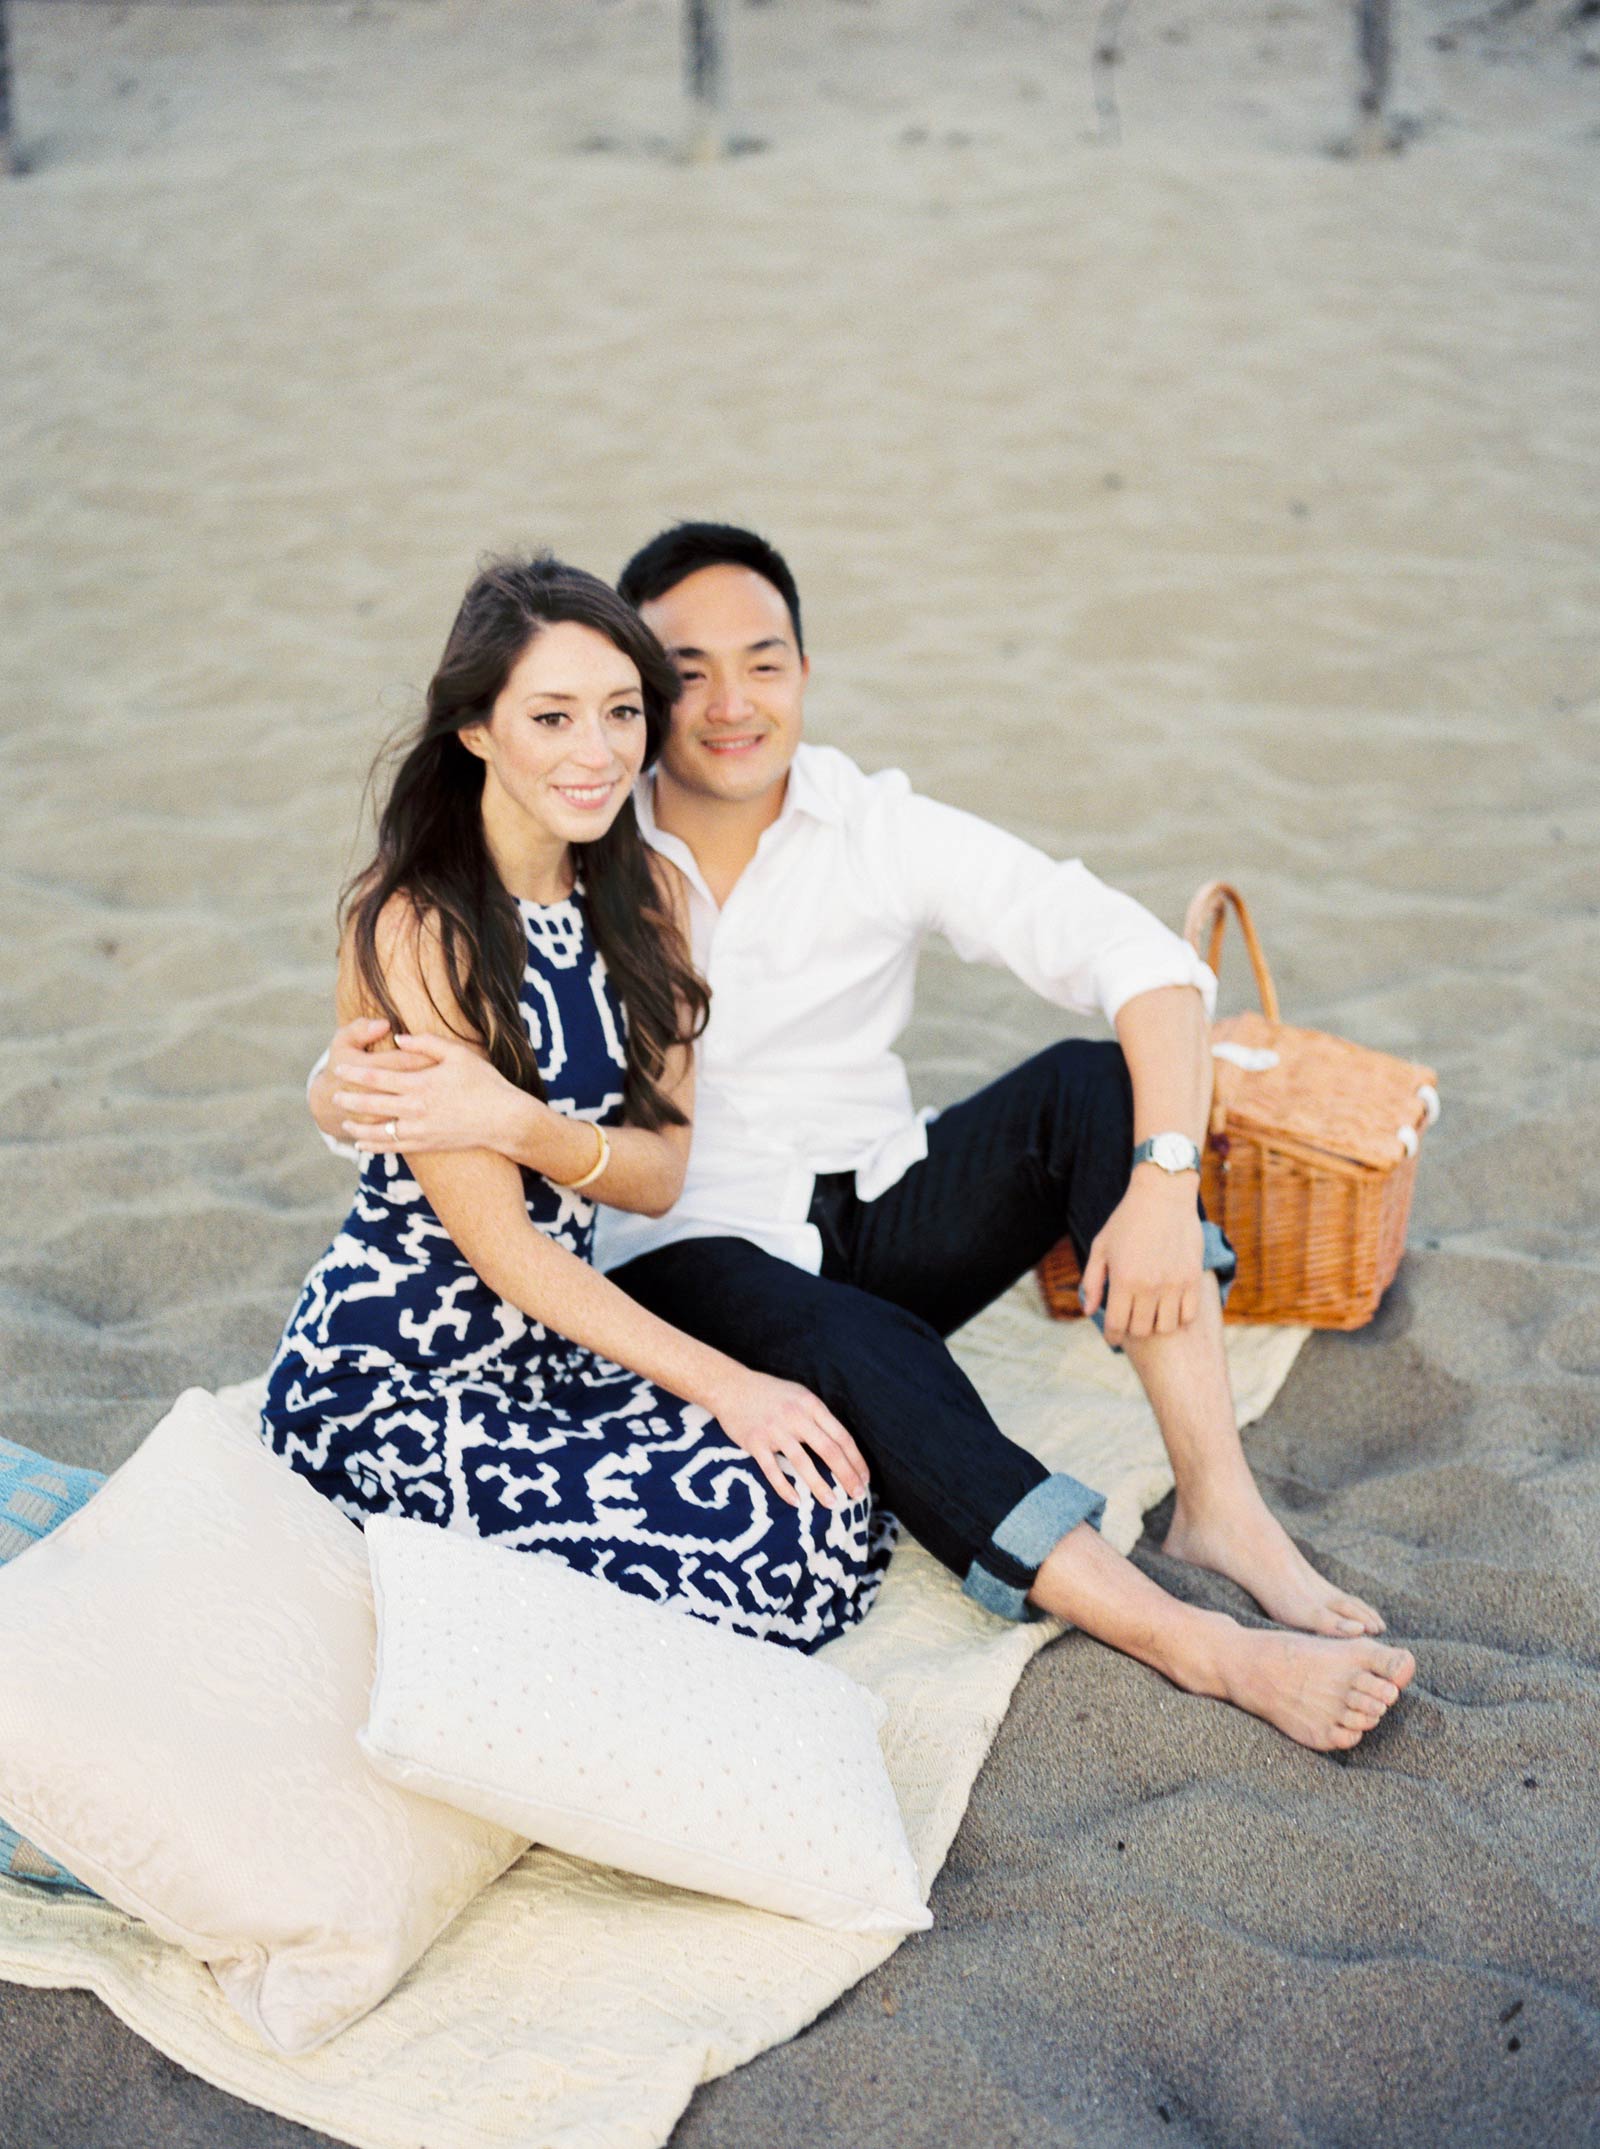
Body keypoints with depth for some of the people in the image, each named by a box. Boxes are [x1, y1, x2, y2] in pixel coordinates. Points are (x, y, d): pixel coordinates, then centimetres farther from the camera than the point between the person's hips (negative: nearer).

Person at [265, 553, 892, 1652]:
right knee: (778, 1545, -19)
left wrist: (526, 1126, -23)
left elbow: (661, 1171, -1)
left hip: (556, 1345, 7)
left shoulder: (649, 892, 4)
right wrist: (720, 1381, -18)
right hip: (387, 1379, -7)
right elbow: (498, 1240, -17)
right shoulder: (413, 928, -18)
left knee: (841, 1511, -12)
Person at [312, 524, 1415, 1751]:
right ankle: (1201, 1648, -35)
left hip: (884, 1215, 3)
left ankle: (1220, 1503, -25)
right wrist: (346, 1093, -45)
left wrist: (1166, 1180, -29)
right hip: (690, 1259, -3)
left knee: (1093, 1083, -21)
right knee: (862, 1353, -35)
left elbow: (1147, 961, -13)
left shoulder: (882, 831, -7)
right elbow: (388, 1063, -18)